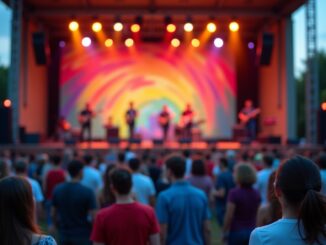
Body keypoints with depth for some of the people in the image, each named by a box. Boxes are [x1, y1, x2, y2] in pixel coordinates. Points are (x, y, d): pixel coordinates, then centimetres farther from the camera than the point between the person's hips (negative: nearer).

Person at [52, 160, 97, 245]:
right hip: (83, 236, -4)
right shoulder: (87, 192, -15)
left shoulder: (57, 189, -1)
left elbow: (54, 214, 6)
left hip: (64, 235, 4)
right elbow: (93, 216, -15)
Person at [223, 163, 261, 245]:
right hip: (252, 232, 5)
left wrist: (225, 232, -3)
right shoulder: (256, 193, 2)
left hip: (237, 232, -5)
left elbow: (229, 216, -15)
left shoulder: (234, 193, -15)